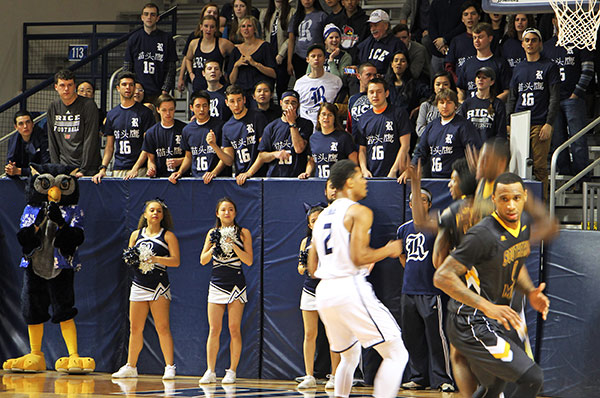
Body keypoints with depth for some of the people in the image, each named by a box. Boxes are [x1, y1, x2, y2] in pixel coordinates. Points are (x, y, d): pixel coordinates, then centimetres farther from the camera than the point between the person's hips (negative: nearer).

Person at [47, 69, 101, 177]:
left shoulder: (88, 105, -5)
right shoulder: (53, 108, 12)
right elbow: (52, 142, 13)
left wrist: (83, 170, -14)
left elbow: (90, 140, -9)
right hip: (63, 167, 4)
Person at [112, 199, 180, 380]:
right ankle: (130, 366, 14)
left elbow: (176, 261, -4)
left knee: (162, 327, -8)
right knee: (135, 328, 5)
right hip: (139, 284, 4)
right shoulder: (136, 234, 15)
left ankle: (169, 367, -5)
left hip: (159, 285, -4)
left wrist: (155, 259, -16)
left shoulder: (168, 236, 3)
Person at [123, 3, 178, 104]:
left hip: (158, 93, -1)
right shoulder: (134, 38, 11)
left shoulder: (166, 39, 7)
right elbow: (127, 67, 13)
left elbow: (171, 68, 6)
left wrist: (165, 90, -3)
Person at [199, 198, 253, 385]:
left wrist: (233, 245, -14)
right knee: (214, 329, -3)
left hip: (236, 284, -2)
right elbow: (203, 260, 7)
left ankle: (232, 371, 1)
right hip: (216, 284, 2)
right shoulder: (213, 233, 10)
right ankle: (210, 371, -1)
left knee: (234, 330, -4)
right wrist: (214, 247, -9)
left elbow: (249, 260, -5)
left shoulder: (243, 233, 2)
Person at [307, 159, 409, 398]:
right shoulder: (359, 212, -5)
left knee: (350, 356, 27)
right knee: (396, 354, -5)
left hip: (324, 291, 8)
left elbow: (312, 268, 19)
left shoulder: (322, 216, 19)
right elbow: (359, 257, -16)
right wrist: (388, 250, 0)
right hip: (350, 287, -8)